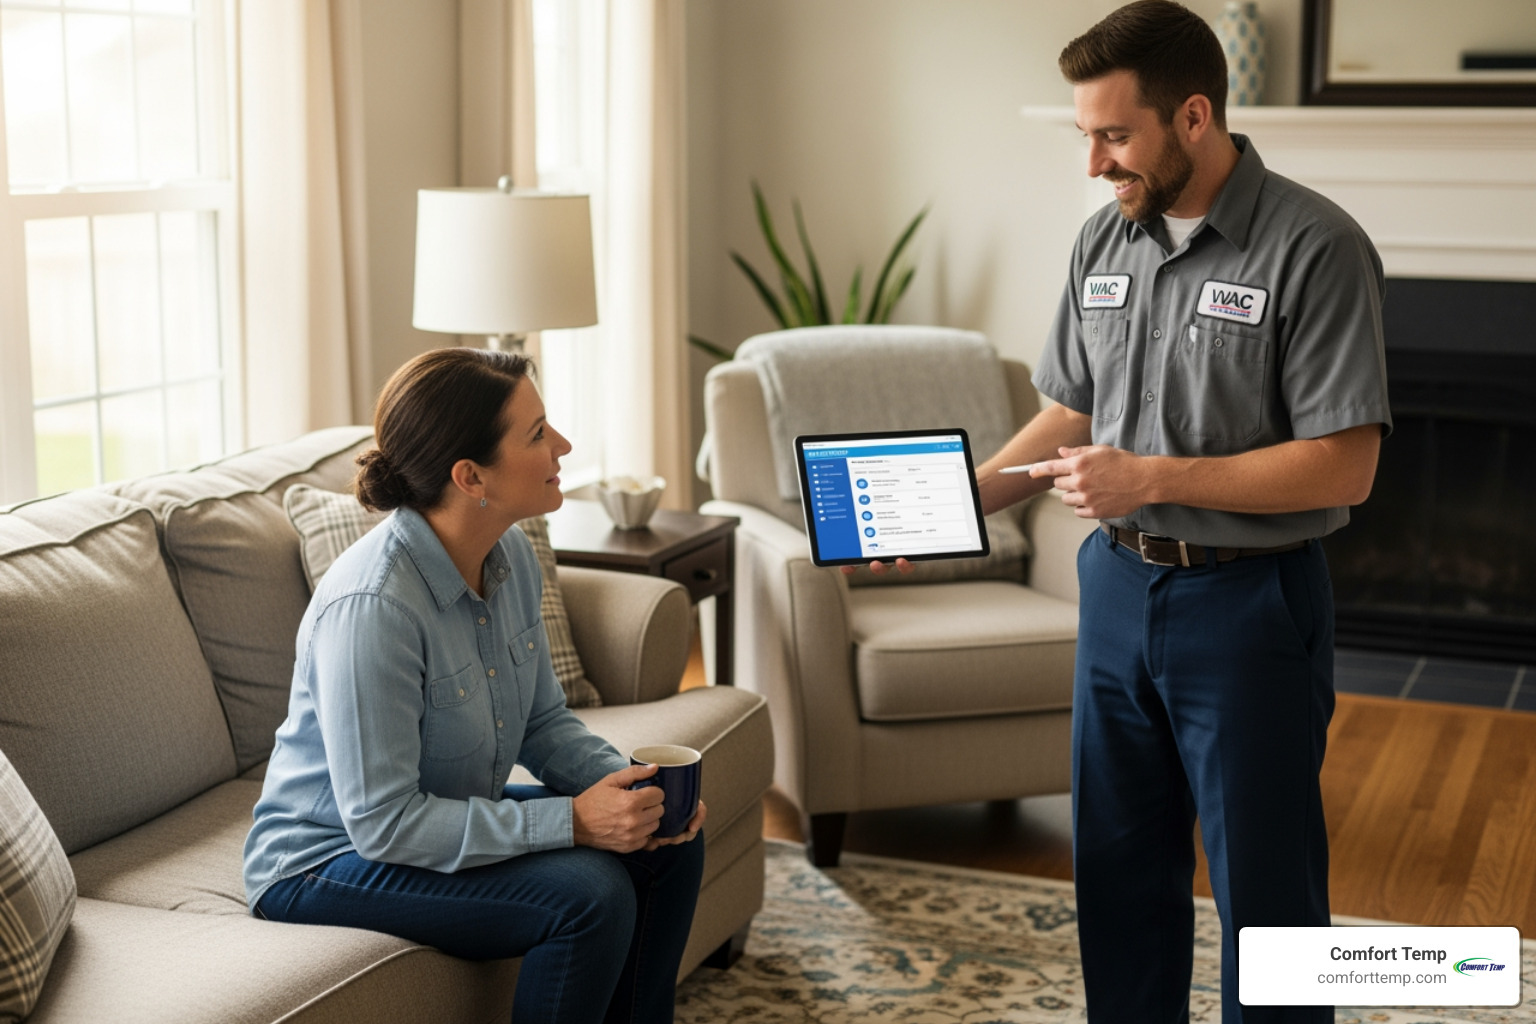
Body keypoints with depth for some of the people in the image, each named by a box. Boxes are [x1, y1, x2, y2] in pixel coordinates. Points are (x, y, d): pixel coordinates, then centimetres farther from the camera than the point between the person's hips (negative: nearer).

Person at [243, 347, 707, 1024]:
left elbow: (543, 719, 7)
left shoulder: (509, 556, -5)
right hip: (328, 860, -8)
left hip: (451, 815, 9)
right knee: (588, 895, -25)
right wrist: (570, 821, -29)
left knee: (668, 845, -1)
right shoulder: (371, 606, -31)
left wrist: (626, 781, -13)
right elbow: (381, 823, -29)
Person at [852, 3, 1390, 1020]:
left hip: (1250, 601, -6)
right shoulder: (1105, 241, 5)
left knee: (1264, 887, 5)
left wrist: (1152, 478, -22)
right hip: (1118, 585, 6)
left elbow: (1343, 468, -19)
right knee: (1119, 867, 16)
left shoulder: (1315, 248, -16)